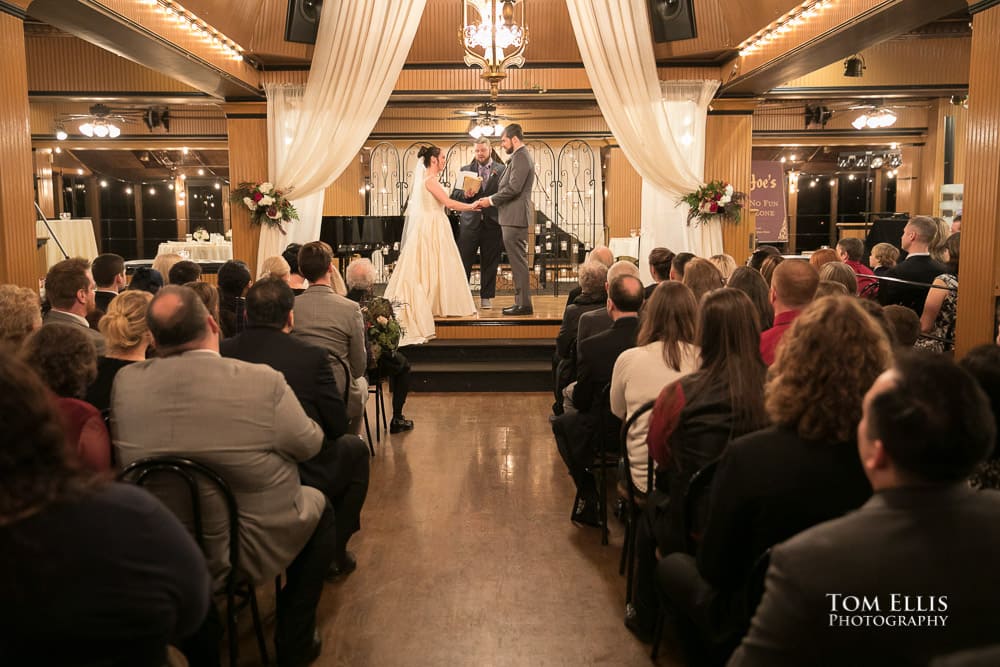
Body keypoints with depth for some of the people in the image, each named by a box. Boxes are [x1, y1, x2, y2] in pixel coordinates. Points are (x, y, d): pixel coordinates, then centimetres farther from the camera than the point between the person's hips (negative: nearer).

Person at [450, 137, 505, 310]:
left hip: (492, 222, -1)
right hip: (470, 222, 1)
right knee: (463, 261, 0)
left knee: (490, 263, 5)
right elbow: (455, 194, 6)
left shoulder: (501, 170, 6)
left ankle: (486, 298, 15)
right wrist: (465, 194, -14)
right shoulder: (465, 170, 11)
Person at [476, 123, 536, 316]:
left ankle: (524, 305, -4)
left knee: (518, 262, -7)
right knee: (518, 262, 12)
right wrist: (491, 200, 12)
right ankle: (521, 302, 17)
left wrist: (491, 200, -11)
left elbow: (513, 188, -21)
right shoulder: (521, 157, 19)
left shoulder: (521, 157, -13)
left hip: (515, 218, -11)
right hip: (514, 218, 11)